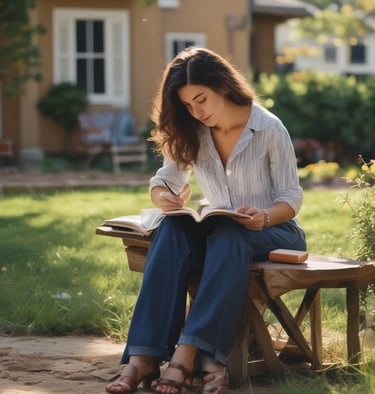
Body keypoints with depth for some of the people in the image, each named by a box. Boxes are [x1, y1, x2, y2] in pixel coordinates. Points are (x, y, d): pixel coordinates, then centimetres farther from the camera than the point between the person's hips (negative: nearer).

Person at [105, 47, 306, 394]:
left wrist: (264, 218, -29)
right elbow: (164, 181, 6)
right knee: (172, 229, -32)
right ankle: (143, 356, -44)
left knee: (228, 235, -40)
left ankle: (187, 356, -50)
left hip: (273, 230, -4)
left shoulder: (270, 129, -10)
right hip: (219, 231, 4)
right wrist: (163, 197, -19)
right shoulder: (191, 134, 3)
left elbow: (291, 197, -7)